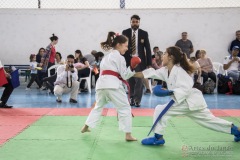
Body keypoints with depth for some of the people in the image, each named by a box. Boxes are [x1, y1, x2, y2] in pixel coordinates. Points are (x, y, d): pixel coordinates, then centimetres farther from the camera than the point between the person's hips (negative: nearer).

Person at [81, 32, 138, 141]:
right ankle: (128, 135, -2)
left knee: (98, 106, 25)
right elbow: (124, 75, -2)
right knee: (124, 108, 0)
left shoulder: (107, 56, 25)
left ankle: (86, 127, 29)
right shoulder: (119, 57, 2)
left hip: (101, 83, 7)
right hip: (112, 84, -7)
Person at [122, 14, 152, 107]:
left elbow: (148, 49, 0)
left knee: (139, 81, -2)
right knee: (130, 81, 8)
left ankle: (137, 100, 8)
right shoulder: (125, 33, 2)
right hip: (128, 60, 1)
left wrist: (149, 63, -5)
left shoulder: (144, 33, 1)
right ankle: (132, 98, 23)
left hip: (140, 60, -1)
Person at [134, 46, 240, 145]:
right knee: (210, 120, 19)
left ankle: (158, 138, -1)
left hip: (190, 101, -9)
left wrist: (169, 92, -35)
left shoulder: (178, 71, -20)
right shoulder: (165, 70, 7)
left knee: (160, 110, -12)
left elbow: (185, 89, -26)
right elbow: (151, 73, 3)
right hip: (188, 101, 9)